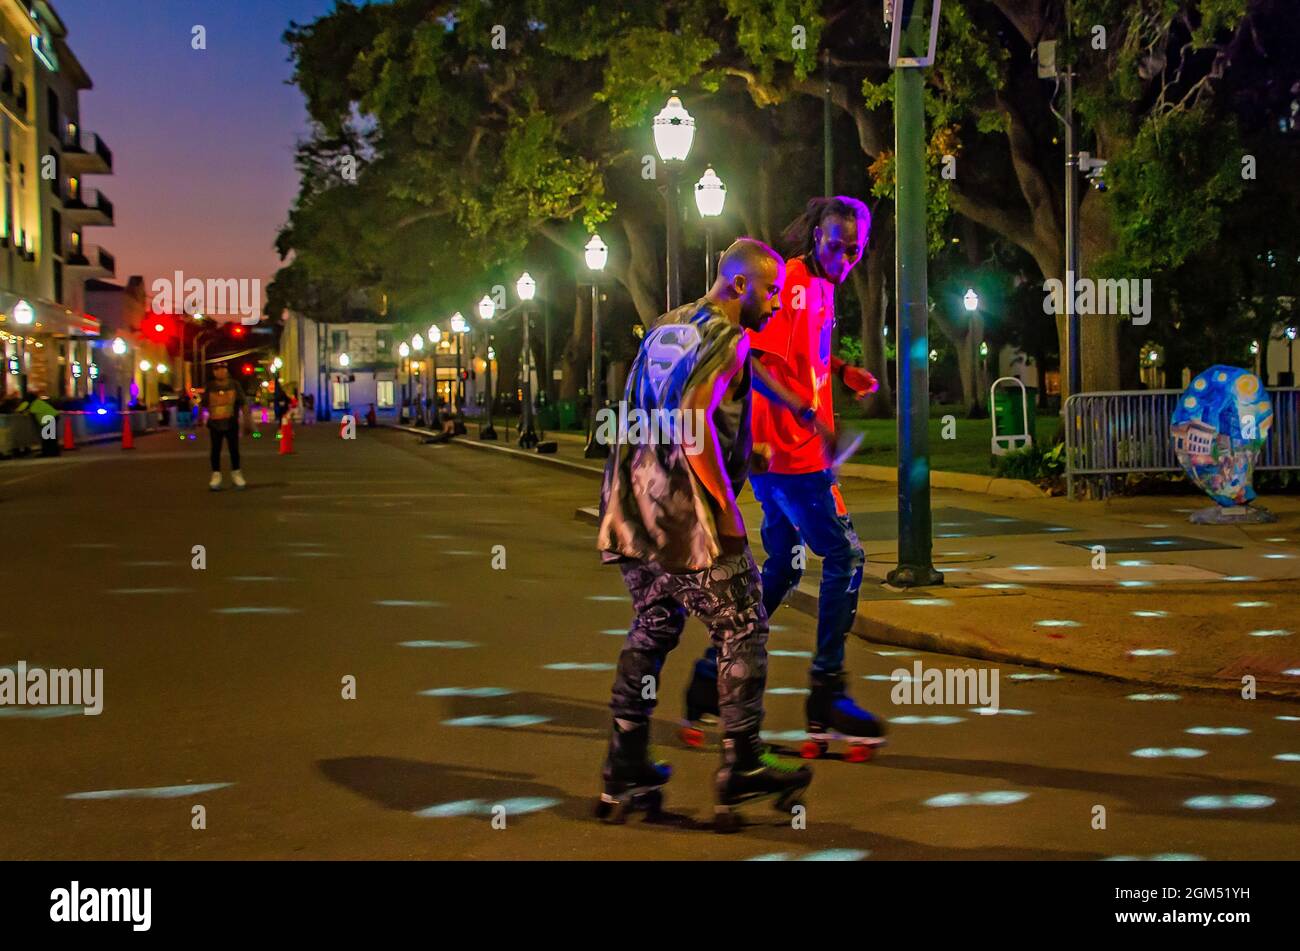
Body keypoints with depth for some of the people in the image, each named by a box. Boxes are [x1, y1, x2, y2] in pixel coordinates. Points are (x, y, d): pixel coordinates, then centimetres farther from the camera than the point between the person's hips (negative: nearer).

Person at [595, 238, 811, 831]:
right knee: (743, 632, 4)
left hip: (635, 508, 9)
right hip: (688, 515, -9)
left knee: (650, 632, 16)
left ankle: (624, 779, 16)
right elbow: (692, 422, -22)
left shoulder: (663, 330, 18)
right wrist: (727, 504, -17)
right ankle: (742, 772, 7)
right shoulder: (725, 338, -9)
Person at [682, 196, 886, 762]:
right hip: (790, 451, -10)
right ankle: (826, 697, -4)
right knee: (845, 556, -8)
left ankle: (711, 680, 19)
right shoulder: (791, 283, -14)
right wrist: (809, 415, -30)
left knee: (784, 567, 14)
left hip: (790, 453, 10)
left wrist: (842, 371, 12)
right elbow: (760, 364, -23)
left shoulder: (822, 286, 17)